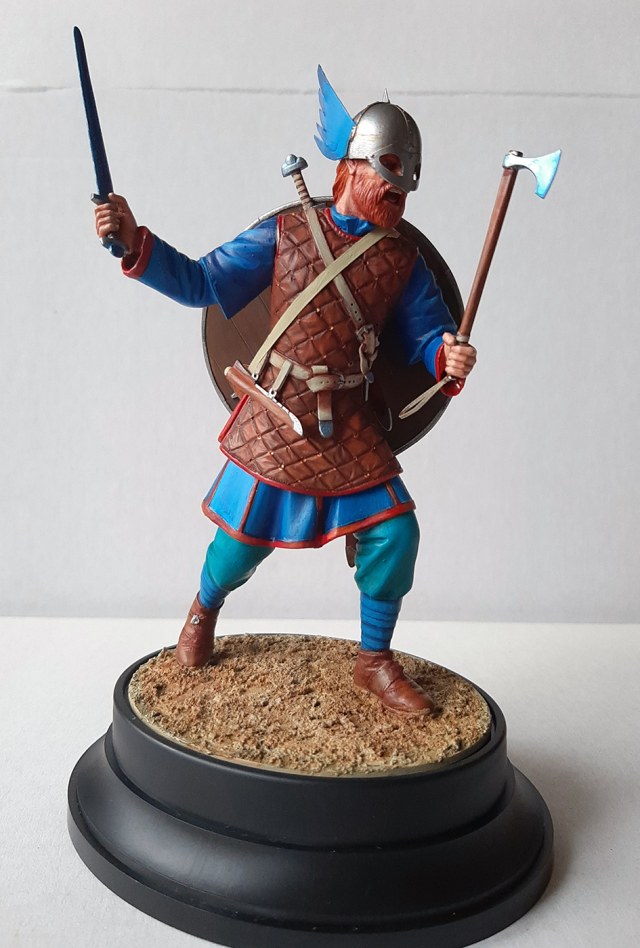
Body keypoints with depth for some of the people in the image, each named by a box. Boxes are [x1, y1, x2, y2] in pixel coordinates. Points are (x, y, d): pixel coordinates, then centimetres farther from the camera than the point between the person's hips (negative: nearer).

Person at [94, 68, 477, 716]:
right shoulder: (284, 234, 0)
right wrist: (135, 242, -14)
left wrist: (449, 359, -18)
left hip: (349, 426, 3)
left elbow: (428, 338, 6)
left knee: (394, 531, -5)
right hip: (274, 419, -2)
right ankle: (204, 611, 41)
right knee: (245, 533, 4)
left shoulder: (402, 260, 5)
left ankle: (375, 661, 19)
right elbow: (201, 283, -1)